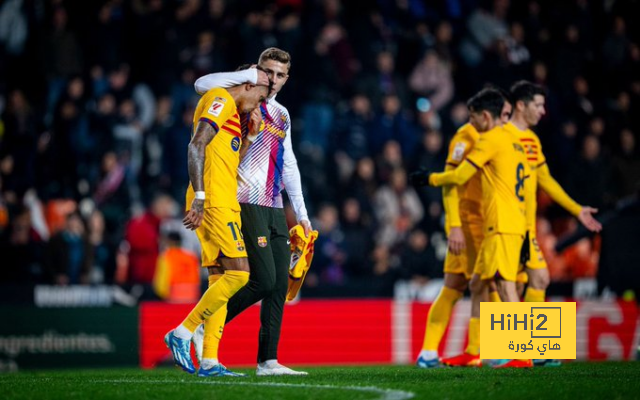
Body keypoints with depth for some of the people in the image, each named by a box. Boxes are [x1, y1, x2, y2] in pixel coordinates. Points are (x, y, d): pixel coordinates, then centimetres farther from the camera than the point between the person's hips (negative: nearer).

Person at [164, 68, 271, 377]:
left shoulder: (229, 110, 25)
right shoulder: (221, 100, -5)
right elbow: (196, 146, -18)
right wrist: (199, 198, -23)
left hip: (224, 205, 10)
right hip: (215, 202, -10)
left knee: (221, 278, 5)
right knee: (239, 273, -14)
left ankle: (208, 362, 2)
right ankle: (182, 334, -10)